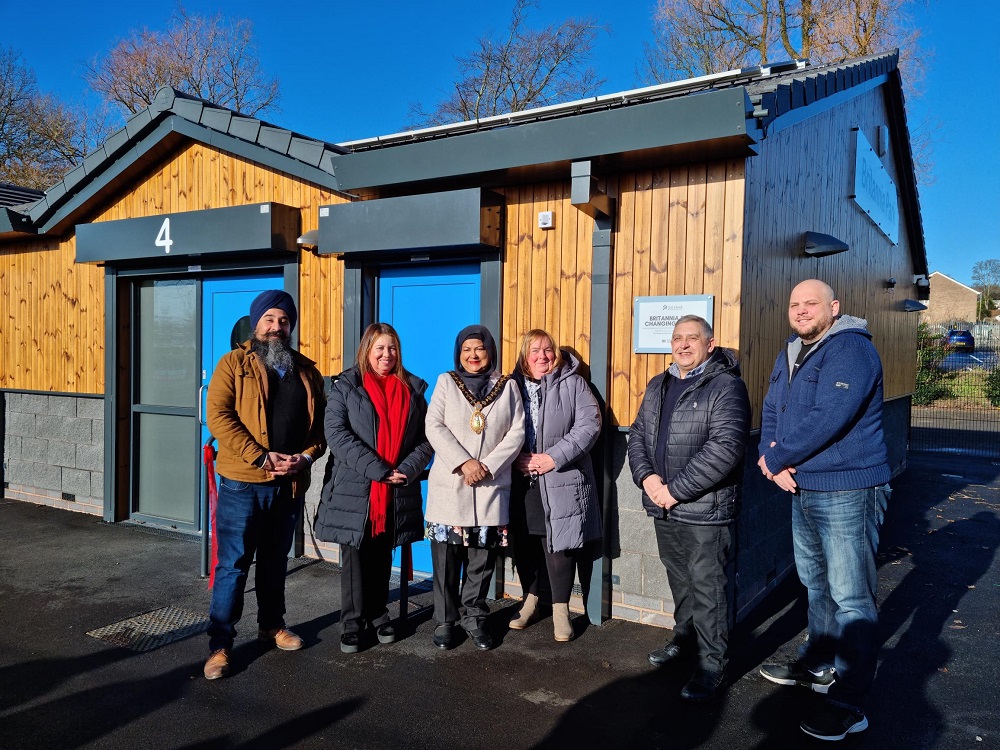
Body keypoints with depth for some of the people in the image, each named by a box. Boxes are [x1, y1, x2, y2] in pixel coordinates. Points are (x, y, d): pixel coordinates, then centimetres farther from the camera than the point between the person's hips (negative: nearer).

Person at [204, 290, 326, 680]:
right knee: (233, 565, 1)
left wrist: (307, 456, -9)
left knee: (275, 561, 18)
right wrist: (261, 457, -19)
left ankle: (272, 625, 34)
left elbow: (320, 423, 10)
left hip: (290, 484, 4)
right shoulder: (234, 364, -2)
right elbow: (219, 417, -13)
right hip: (242, 484, -4)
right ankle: (220, 644, 12)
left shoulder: (306, 371, 10)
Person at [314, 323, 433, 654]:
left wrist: (407, 470, -12)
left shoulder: (412, 389, 9)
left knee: (382, 557, 13)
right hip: (354, 489, -2)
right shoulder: (346, 386, 0)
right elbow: (336, 433, -11)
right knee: (356, 557, 5)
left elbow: (425, 438, 6)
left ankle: (377, 614, 28)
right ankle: (353, 622, 18)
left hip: (397, 494, 3)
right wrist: (378, 470, -18)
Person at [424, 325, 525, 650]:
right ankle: (445, 620, 17)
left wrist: (488, 466, -11)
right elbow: (434, 427, -3)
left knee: (482, 558, 5)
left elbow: (516, 432, 2)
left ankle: (474, 617, 22)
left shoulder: (507, 386, 9)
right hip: (449, 486, -1)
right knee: (447, 557, 2)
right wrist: (464, 462, -14)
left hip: (491, 487, 1)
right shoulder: (446, 382, 7)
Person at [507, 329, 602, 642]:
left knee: (558, 546, -1)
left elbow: (589, 424, -7)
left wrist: (554, 457, -13)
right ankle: (531, 601, 30)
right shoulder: (512, 386, 10)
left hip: (560, 481, -3)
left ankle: (560, 610, 16)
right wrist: (515, 459, -10)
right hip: (521, 482, 3)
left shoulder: (573, 383, 3)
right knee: (524, 544, 10)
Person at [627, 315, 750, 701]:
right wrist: (647, 477, -6)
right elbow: (637, 434, 14)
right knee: (679, 581, 21)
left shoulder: (726, 386, -12)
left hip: (705, 510, -7)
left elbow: (725, 448, -22)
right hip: (662, 508, 7)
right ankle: (685, 639, 39)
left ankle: (711, 664, 15)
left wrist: (676, 489, -20)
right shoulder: (658, 386, 13)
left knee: (708, 588, 1)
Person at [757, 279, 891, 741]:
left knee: (850, 598, -2)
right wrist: (771, 459, -8)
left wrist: (776, 458, -16)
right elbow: (771, 413, 11)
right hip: (802, 489, 9)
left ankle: (848, 703, 7)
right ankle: (818, 666, 38)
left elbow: (827, 418, -26)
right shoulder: (789, 357, 12)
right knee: (817, 585, 21)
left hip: (846, 491, -9)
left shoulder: (850, 349, -16)